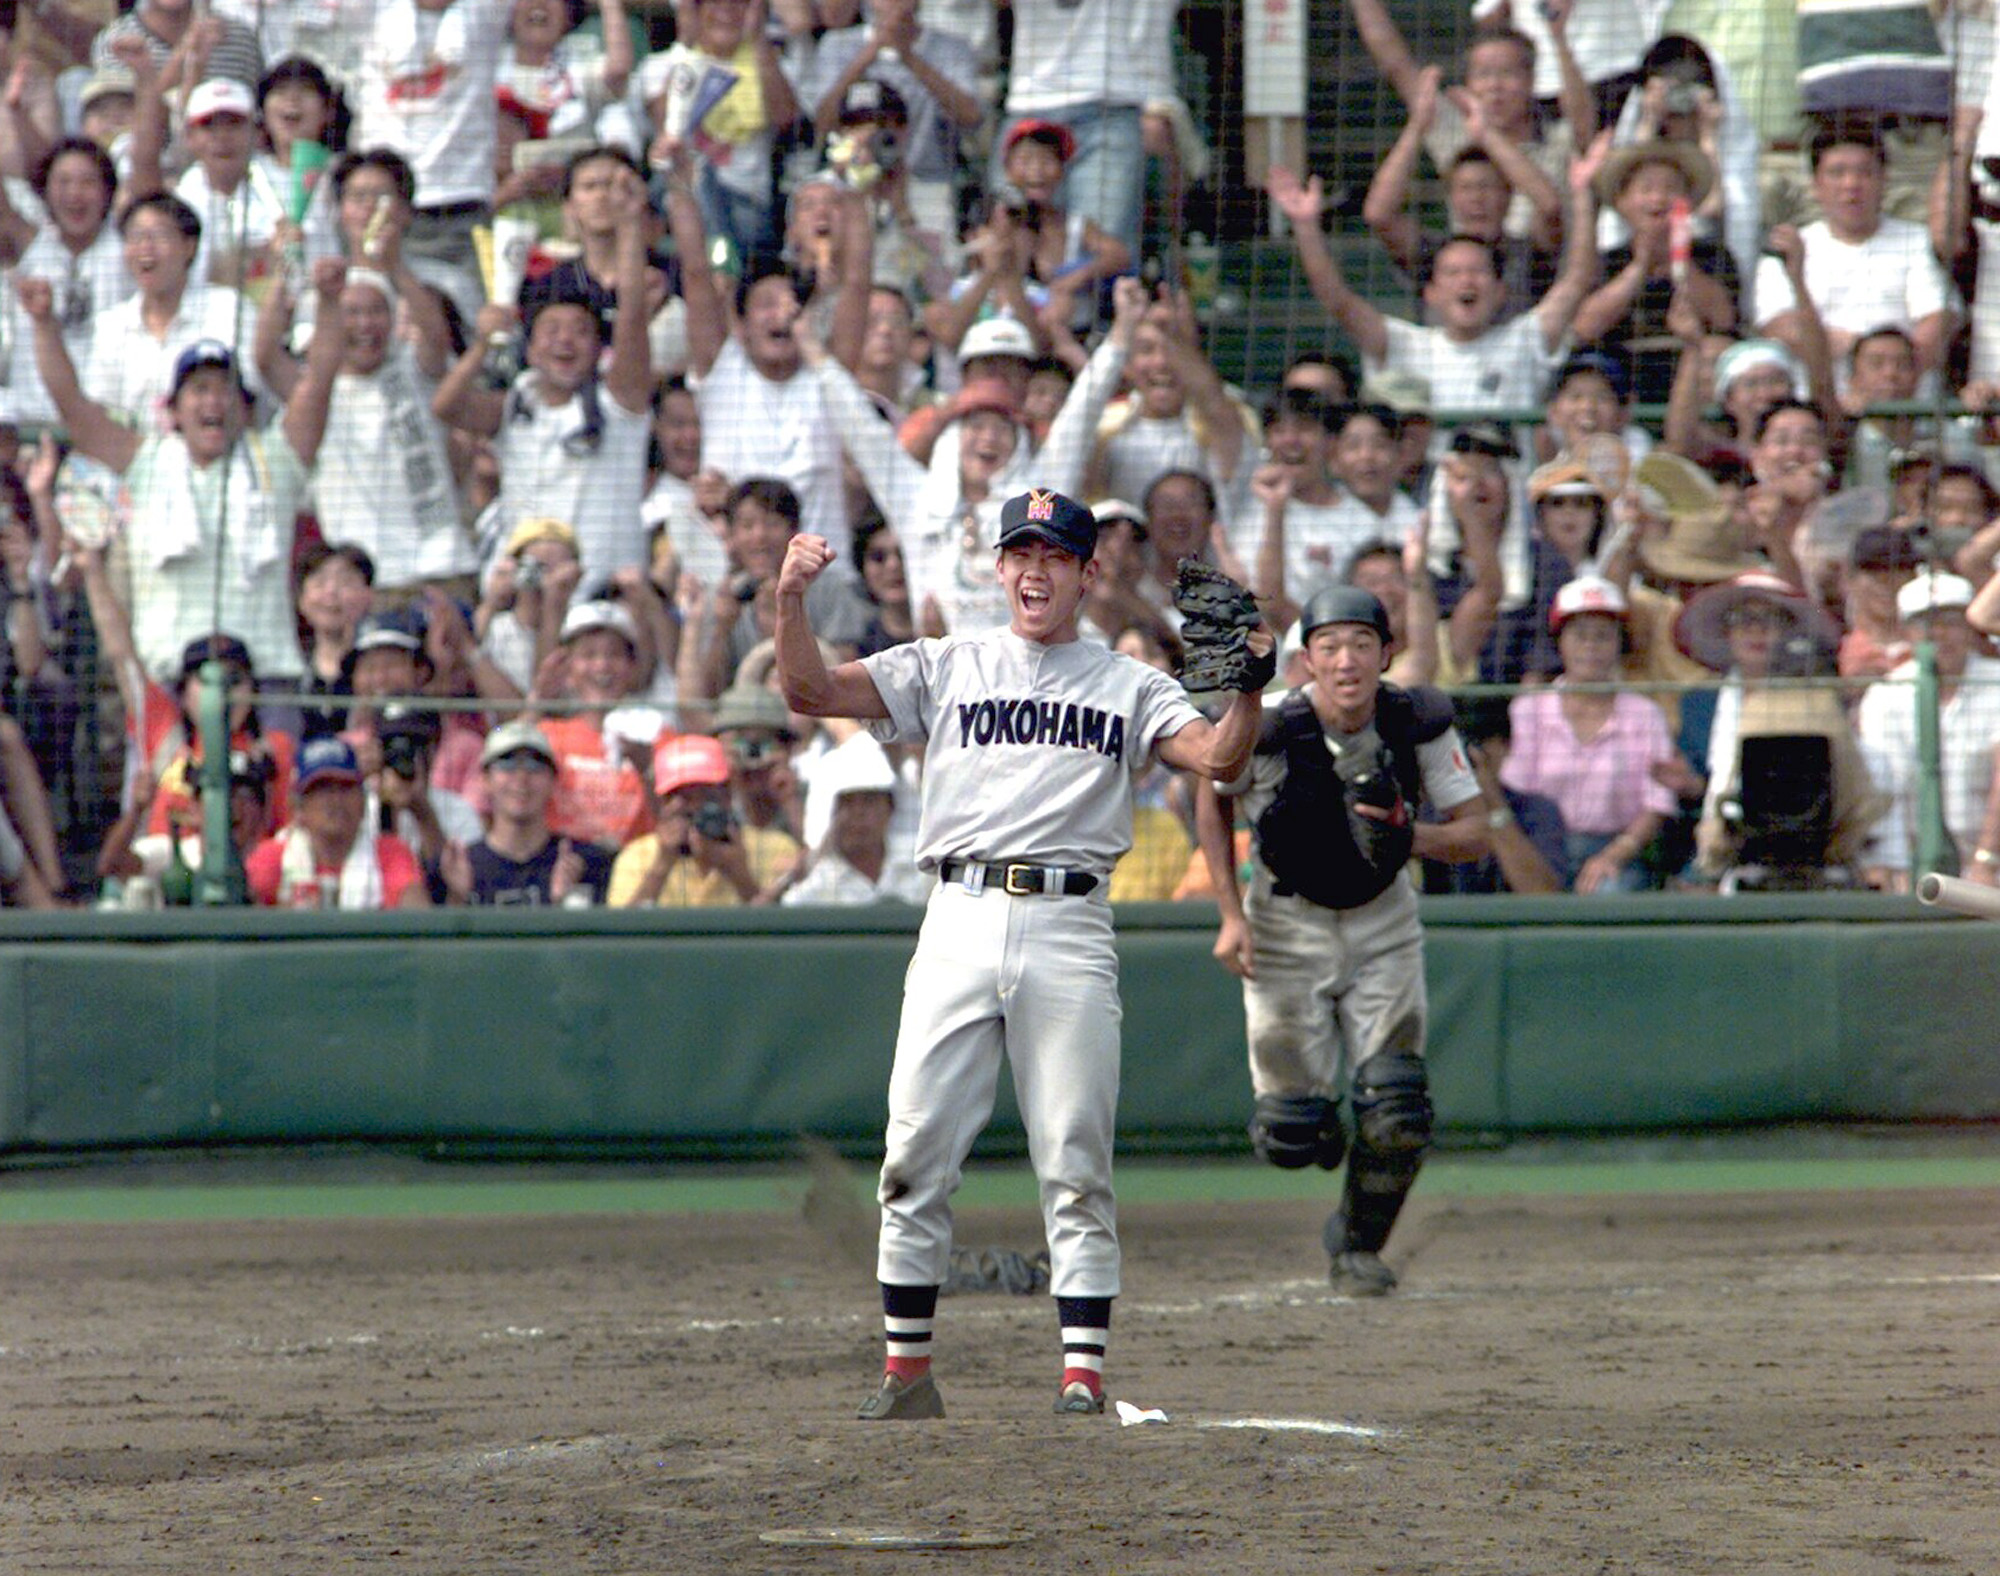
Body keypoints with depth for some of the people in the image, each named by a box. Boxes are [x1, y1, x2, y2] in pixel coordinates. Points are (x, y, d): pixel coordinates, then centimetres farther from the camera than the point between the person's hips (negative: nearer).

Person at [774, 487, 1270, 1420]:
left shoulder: (1128, 687, 14)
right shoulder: (944, 668, 16)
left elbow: (1218, 758, -1)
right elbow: (811, 692, 7)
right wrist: (791, 599, -9)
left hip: (1070, 927, -1)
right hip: (959, 921, 1)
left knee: (1076, 1168, -3)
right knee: (918, 1157, -2)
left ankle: (1083, 1378, -2)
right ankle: (907, 1371, 5)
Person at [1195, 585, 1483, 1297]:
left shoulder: (1420, 724, -17)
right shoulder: (1269, 732, -22)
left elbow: (1475, 835, -12)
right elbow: (1212, 797, -2)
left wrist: (1410, 836, -33)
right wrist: (1231, 914, -7)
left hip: (1383, 924, 1)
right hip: (1287, 927, -1)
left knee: (1396, 1117, -8)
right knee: (1294, 1136, -3)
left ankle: (1359, 1242, 19)